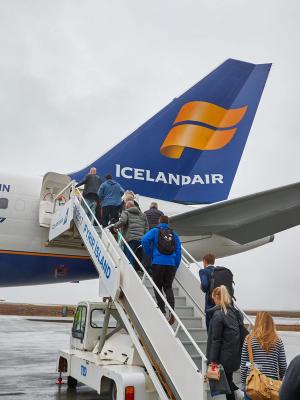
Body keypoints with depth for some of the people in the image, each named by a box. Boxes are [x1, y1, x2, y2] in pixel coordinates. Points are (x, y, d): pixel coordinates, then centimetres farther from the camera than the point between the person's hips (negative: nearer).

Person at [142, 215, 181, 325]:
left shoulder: (155, 231, 4)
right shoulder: (174, 233, 13)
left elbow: (144, 240, -13)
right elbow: (178, 251, 9)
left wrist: (150, 254, 1)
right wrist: (176, 267, 14)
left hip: (158, 262, -3)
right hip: (171, 264, 3)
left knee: (158, 286, 8)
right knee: (168, 287, 10)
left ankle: (162, 310, 3)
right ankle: (172, 310, -8)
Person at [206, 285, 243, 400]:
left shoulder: (218, 314, -18)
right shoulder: (232, 310, 2)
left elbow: (216, 339, -16)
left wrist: (213, 359, -9)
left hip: (225, 355, -7)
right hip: (235, 352, 7)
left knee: (225, 379, 9)